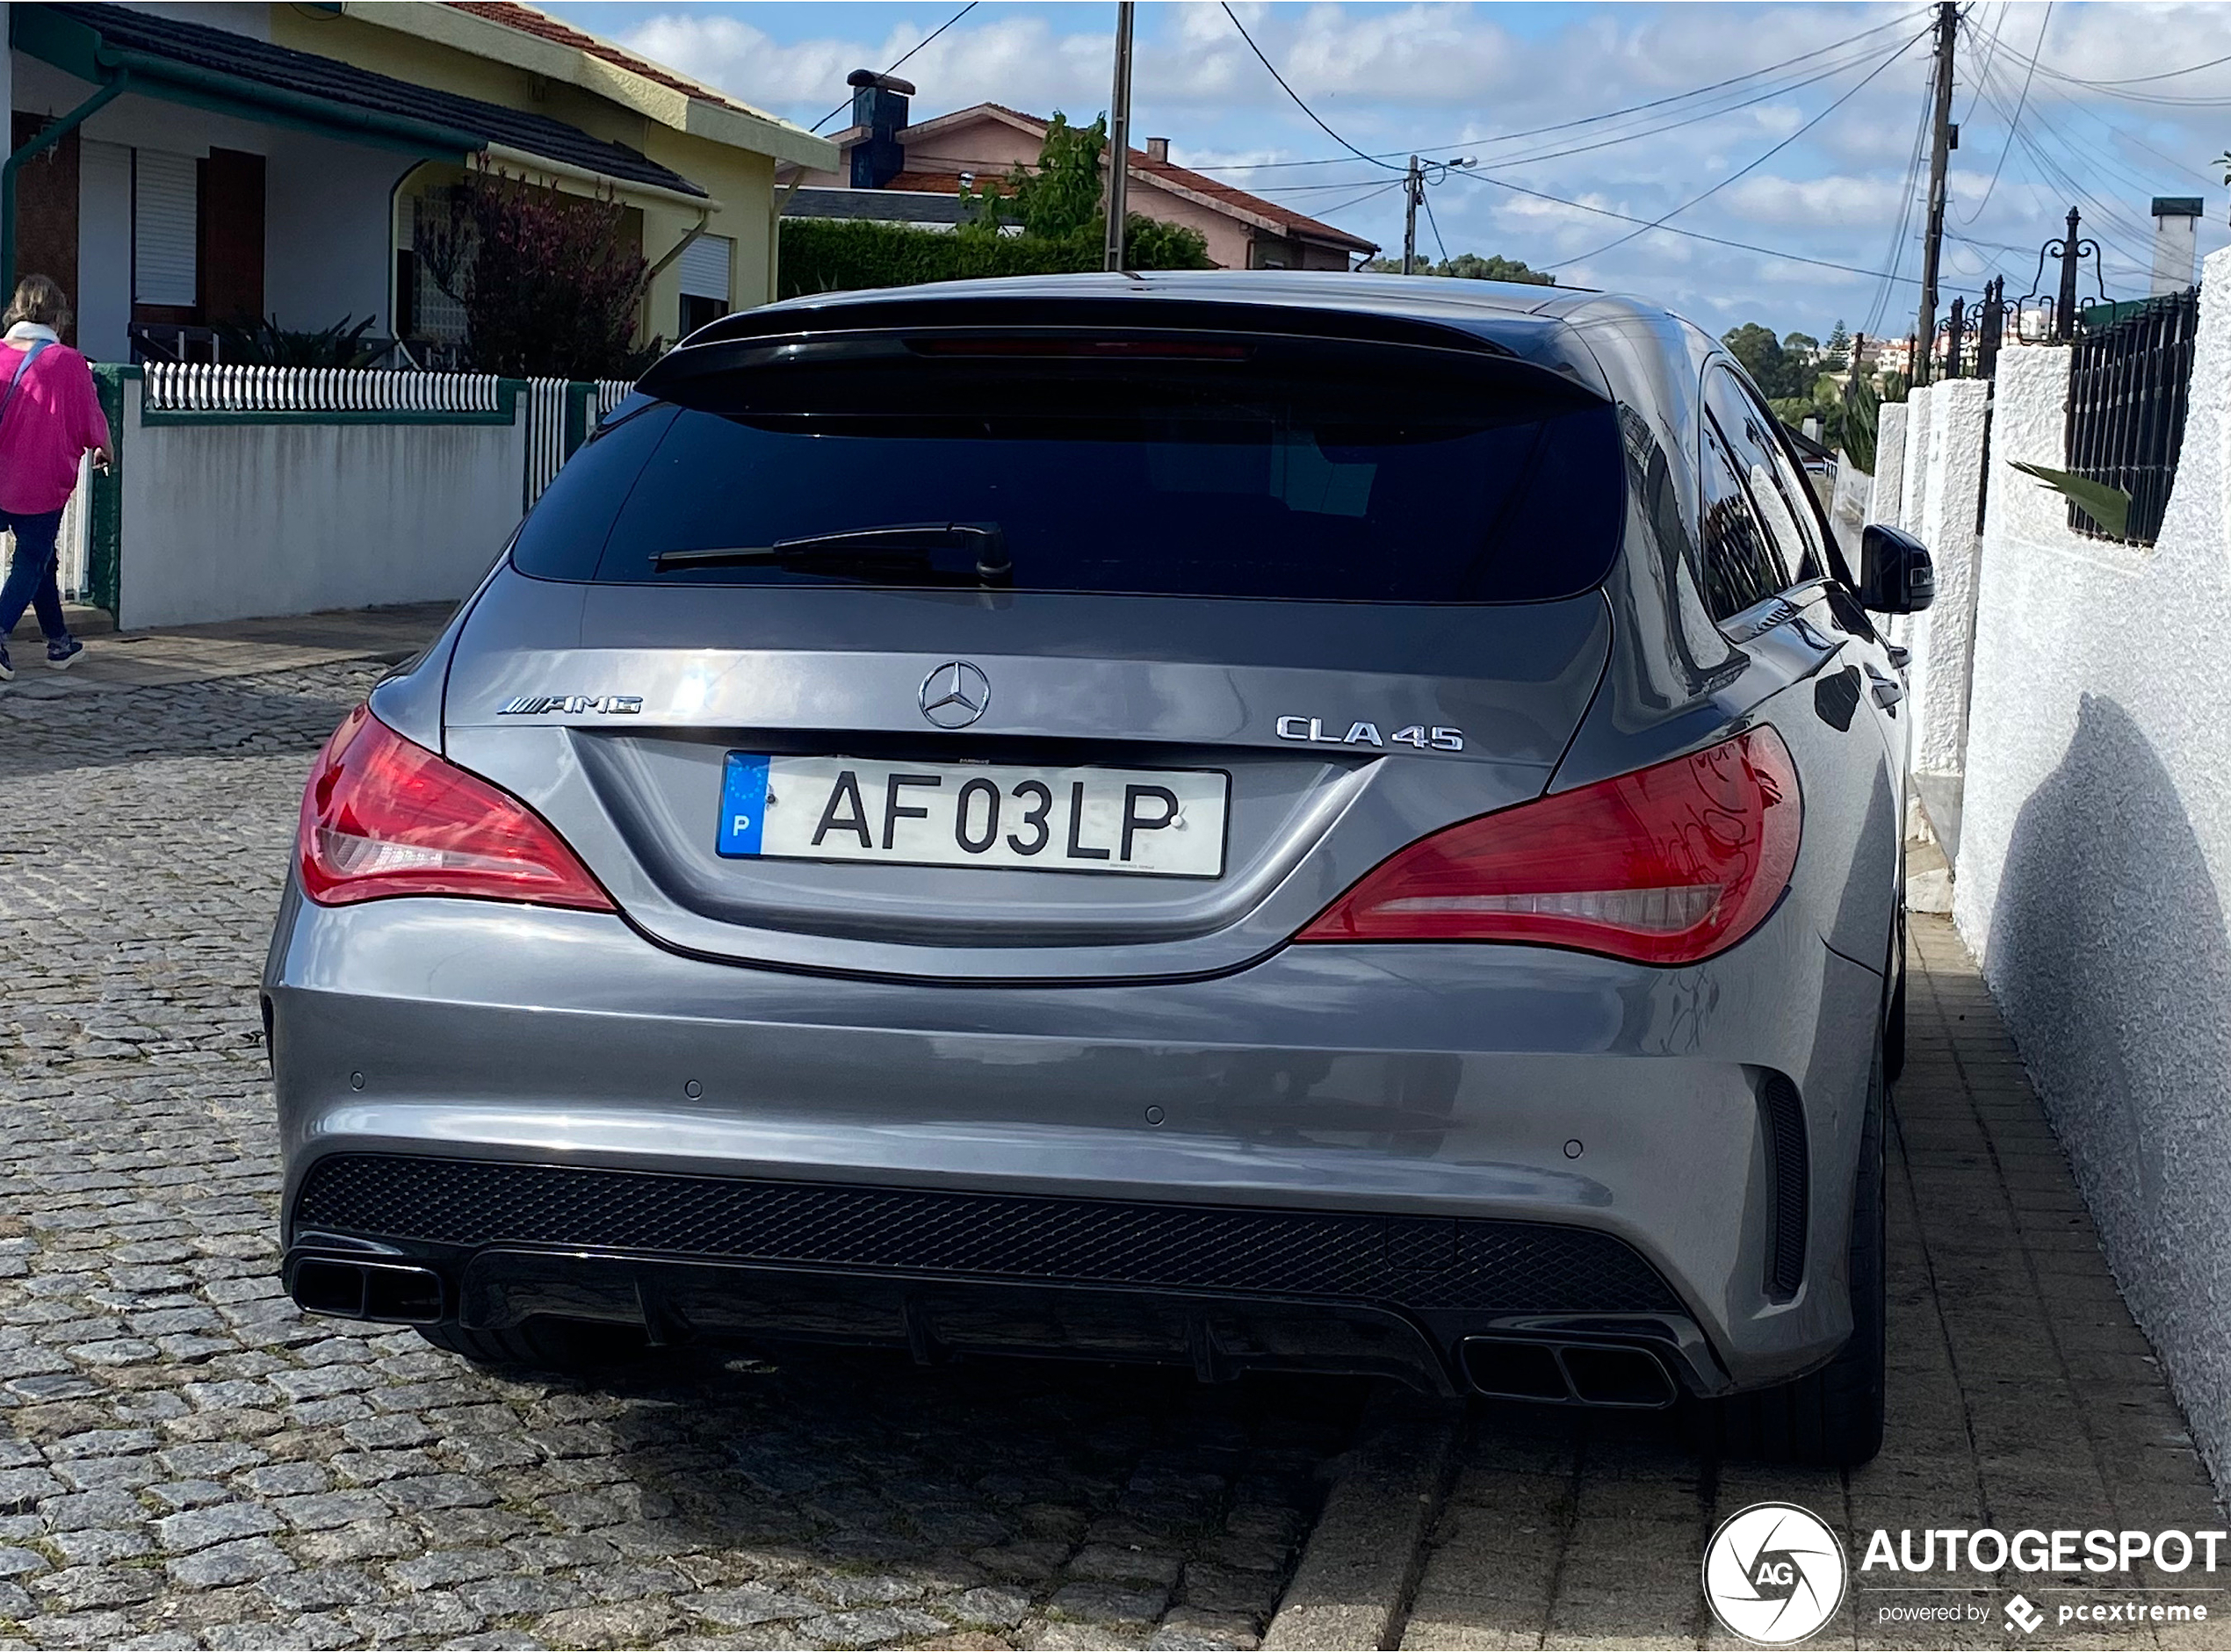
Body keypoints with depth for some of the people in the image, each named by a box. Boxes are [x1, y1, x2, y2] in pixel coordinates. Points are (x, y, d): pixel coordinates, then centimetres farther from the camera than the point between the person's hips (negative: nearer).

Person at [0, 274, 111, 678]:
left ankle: (59, 642, 29)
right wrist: (104, 450, 16)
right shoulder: (68, 362, -11)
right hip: (42, 482, -5)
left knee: (39, 556, 19)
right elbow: (91, 421, -4)